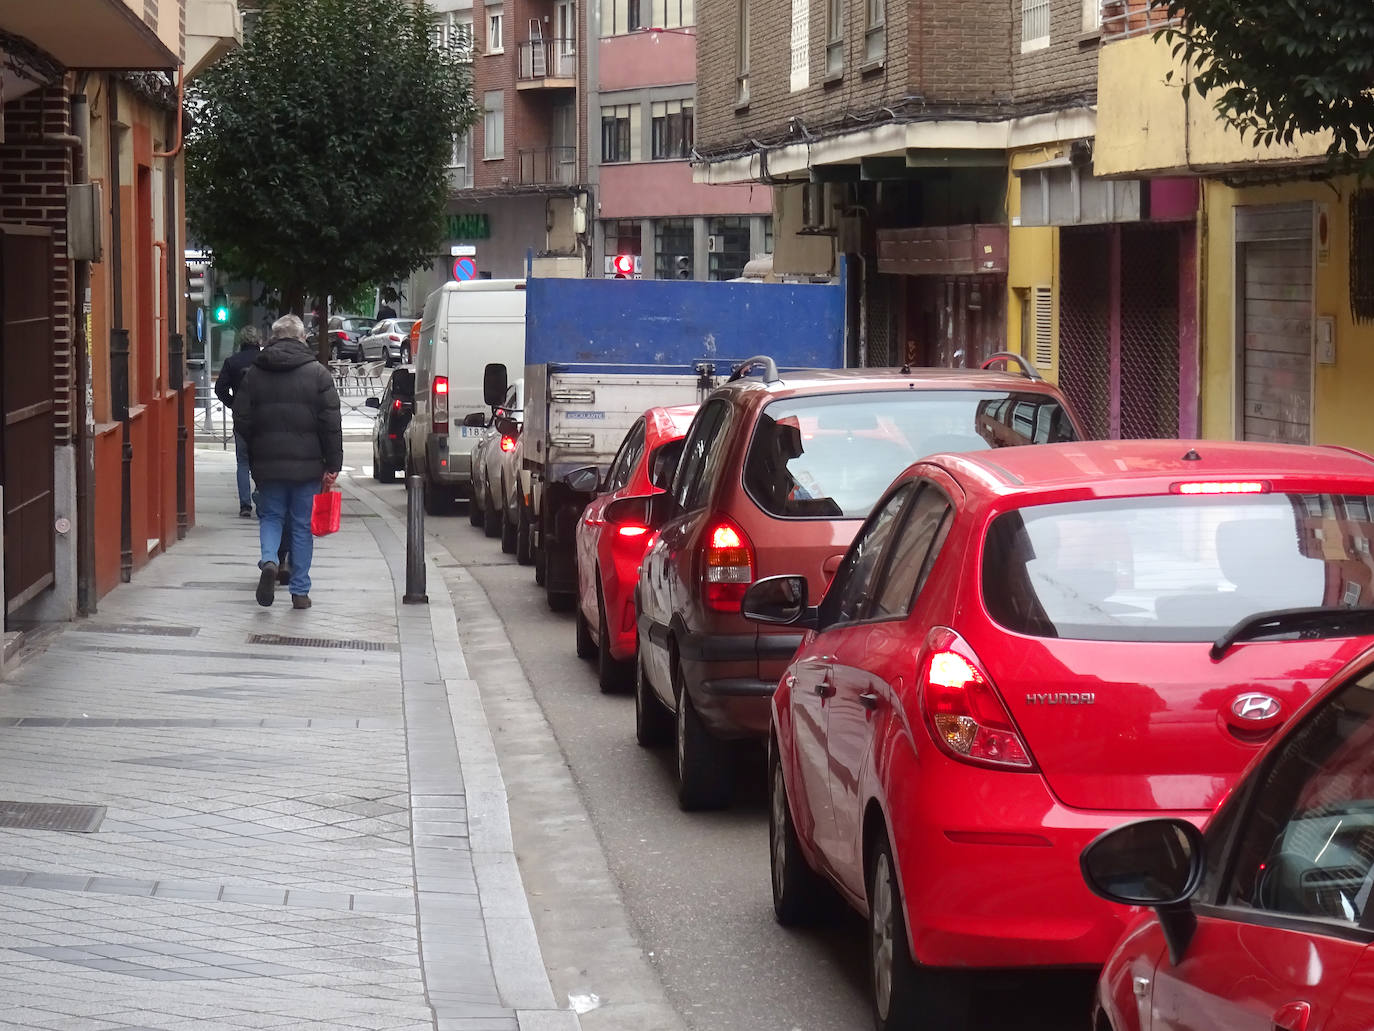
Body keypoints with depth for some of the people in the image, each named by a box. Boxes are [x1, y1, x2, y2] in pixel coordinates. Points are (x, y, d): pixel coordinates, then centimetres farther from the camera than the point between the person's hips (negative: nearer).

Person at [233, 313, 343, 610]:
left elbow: (242, 420, 3)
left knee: (270, 516, 16)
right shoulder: (318, 374, -4)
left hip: (267, 463, 1)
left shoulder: (255, 374, 3)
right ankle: (300, 590, 9)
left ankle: (269, 560, -12)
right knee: (303, 525, 7)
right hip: (307, 464, -1)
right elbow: (331, 424, -8)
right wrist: (333, 465, -4)